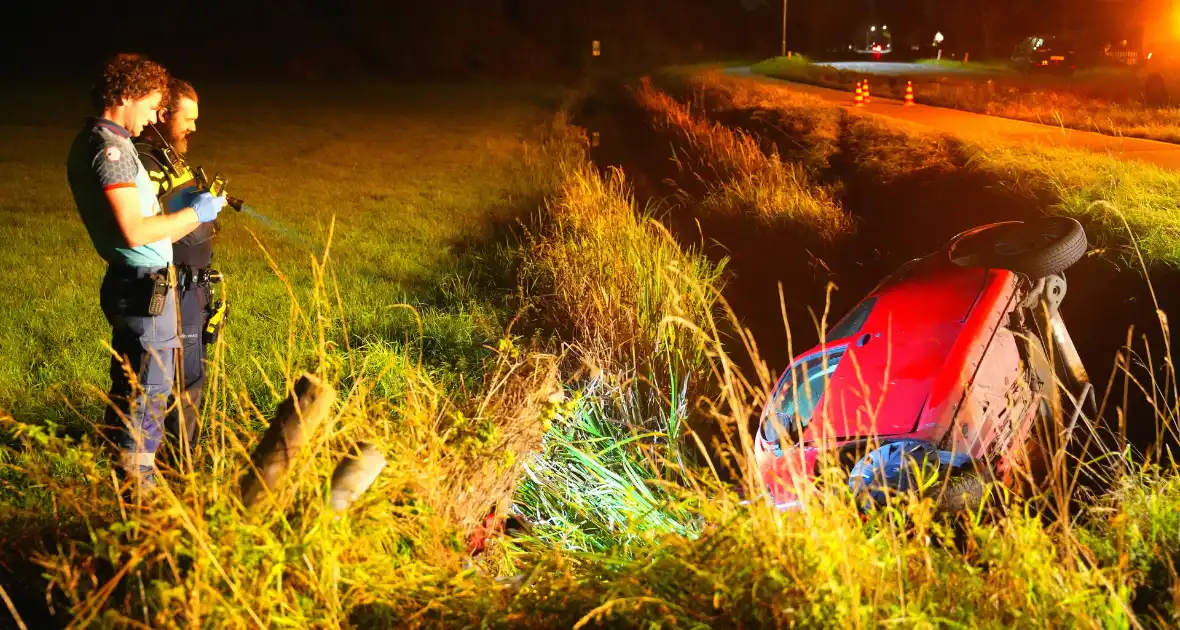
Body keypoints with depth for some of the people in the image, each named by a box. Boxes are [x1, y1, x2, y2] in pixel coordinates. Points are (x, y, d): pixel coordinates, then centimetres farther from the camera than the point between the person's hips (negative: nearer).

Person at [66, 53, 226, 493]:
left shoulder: (89, 143, 13)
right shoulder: (111, 148, -18)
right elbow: (134, 231, -24)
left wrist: (192, 210, 12)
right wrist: (193, 214, -12)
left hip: (128, 280, 10)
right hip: (145, 286, -10)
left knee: (128, 385, 19)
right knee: (149, 390, -1)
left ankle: (121, 468, 30)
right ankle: (139, 485, 7)